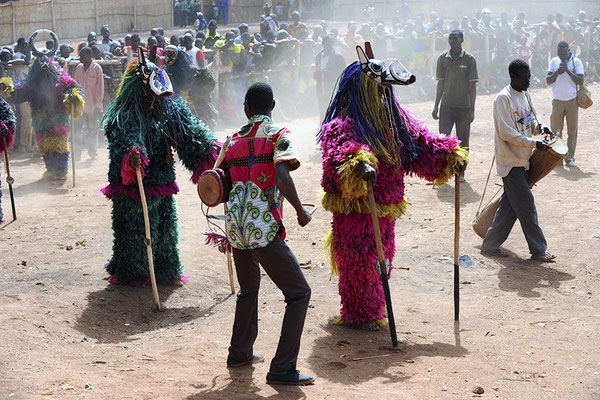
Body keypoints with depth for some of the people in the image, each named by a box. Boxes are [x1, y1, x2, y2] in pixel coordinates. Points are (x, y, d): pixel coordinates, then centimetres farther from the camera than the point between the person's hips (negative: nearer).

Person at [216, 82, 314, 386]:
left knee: (249, 288, 29)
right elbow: (282, 179, -19)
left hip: (235, 227, 7)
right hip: (264, 229, -6)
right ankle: (282, 369, -5)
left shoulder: (234, 140, 15)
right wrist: (301, 211, -5)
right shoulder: (279, 135, -3)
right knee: (299, 293, 1)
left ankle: (240, 352, 36)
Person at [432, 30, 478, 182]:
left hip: (463, 107, -2)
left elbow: (472, 86, -2)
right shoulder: (443, 58, 5)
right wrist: (436, 107, 7)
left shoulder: (469, 59, -3)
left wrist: (472, 110, -7)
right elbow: (441, 84, 10)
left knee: (463, 141, 5)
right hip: (446, 105, 2)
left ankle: (461, 172, 16)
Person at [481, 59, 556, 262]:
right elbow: (507, 133, -20)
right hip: (510, 160, -9)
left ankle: (490, 245, 20)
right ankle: (538, 250, 4)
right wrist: (534, 144, -21)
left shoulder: (525, 94, 12)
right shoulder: (503, 98, -15)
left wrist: (539, 128, 1)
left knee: (510, 206, 11)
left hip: (522, 159, 9)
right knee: (526, 206, -4)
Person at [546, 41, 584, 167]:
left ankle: (570, 157, 7)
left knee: (572, 131, 1)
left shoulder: (576, 62, -2)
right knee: (555, 130, 1)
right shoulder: (554, 61, 4)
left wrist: (568, 71, -18)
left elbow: (580, 81, -9)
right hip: (557, 101, 1)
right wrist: (558, 72, -14)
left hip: (572, 101, -1)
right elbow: (548, 81, 2)